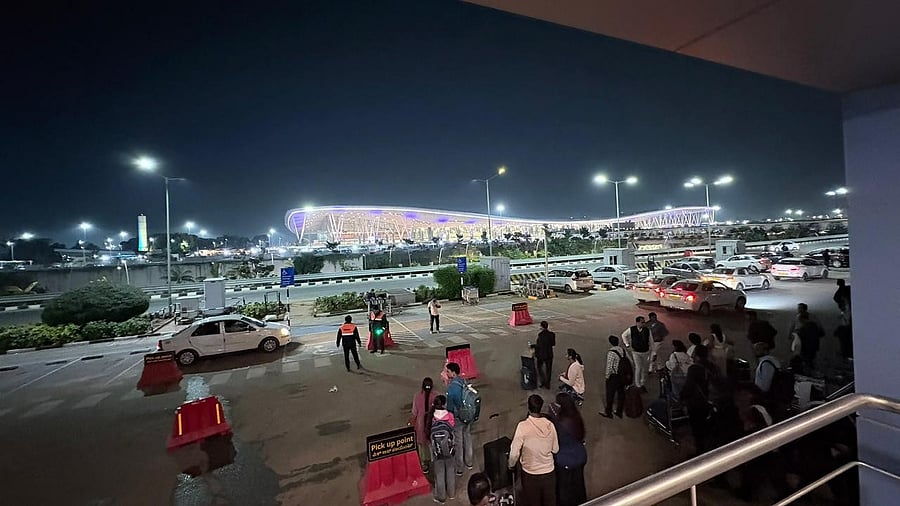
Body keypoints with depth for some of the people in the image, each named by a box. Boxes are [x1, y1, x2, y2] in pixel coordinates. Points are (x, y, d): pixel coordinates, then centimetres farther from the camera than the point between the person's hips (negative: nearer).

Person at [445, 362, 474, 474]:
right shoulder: (464, 381, -7)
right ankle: (469, 463, 40)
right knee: (468, 439, 22)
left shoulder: (451, 387, -27)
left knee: (458, 443, 10)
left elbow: (450, 406, -19)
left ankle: (458, 469, 26)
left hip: (457, 418, -6)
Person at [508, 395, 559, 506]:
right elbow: (555, 449, 1)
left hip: (530, 474, -2)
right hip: (549, 472, 3)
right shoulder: (550, 425, -13)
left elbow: (514, 453, -19)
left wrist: (511, 465, 0)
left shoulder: (523, 426, -23)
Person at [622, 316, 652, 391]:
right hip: (636, 352, -1)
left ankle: (642, 384, 34)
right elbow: (624, 335, 7)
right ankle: (638, 385, 11)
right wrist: (627, 344, 3)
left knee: (644, 369, 13)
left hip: (646, 352, 1)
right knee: (638, 368, -5)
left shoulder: (647, 330, -14)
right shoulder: (631, 329, -13)